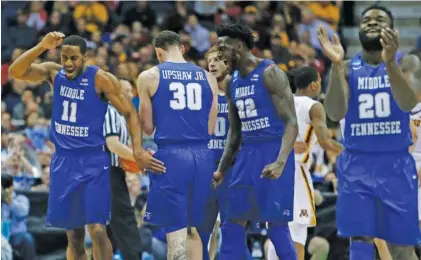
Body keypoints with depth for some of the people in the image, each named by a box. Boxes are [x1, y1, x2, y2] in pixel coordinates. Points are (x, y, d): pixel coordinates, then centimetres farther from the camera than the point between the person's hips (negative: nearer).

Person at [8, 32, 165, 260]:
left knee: (97, 230, -14)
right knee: (73, 234, 9)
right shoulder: (54, 73, 1)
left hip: (93, 162, -4)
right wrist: (42, 47, -23)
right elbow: (15, 72, -11)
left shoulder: (101, 79, -11)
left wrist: (137, 150, -18)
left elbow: (129, 113, -7)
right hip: (63, 160, 4)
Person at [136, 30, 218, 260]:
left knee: (176, 231, -4)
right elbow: (210, 128, 11)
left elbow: (147, 128, 3)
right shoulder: (208, 78, 10)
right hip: (202, 155, 4)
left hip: (170, 155, -4)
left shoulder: (149, 77, 0)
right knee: (192, 228, 16)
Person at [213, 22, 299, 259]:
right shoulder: (231, 81, 13)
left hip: (273, 151, -8)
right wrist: (222, 168, 15)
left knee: (276, 224, -7)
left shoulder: (270, 74, -12)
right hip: (248, 153, 8)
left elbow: (291, 122, -16)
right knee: (233, 223, 6)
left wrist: (281, 162, -28)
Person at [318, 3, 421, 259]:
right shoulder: (347, 68, 3)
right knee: (360, 238, -6)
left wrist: (390, 62, -38)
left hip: (396, 164, -1)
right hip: (357, 164, 1)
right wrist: (336, 65, -26)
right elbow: (336, 114, -13)